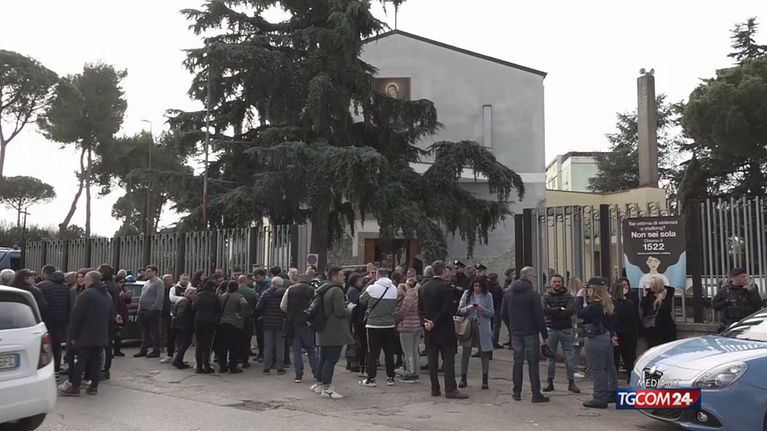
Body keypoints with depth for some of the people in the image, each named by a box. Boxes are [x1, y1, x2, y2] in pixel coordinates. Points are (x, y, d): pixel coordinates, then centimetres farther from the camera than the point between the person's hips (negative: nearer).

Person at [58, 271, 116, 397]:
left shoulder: (87, 294, -12)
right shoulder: (108, 296, 13)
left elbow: (77, 316, -13)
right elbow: (111, 317, 18)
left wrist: (73, 335, -9)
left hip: (86, 336, -6)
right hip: (101, 337, 7)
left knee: (81, 361, -2)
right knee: (96, 360, 10)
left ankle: (75, 387, 0)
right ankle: (94, 386, 11)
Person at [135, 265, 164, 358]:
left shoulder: (158, 283, -10)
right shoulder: (147, 282, 19)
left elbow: (160, 297, -18)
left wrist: (153, 308, -21)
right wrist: (140, 307, 14)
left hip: (152, 311, -9)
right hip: (143, 311, 9)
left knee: (154, 332, -3)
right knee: (145, 332, 14)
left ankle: (156, 351, 2)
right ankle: (143, 350, 20)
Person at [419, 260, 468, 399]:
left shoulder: (423, 287, 7)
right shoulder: (446, 286, -12)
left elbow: (420, 308, 6)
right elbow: (446, 309, -18)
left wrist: (425, 321, -2)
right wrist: (435, 323, -11)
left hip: (429, 330, 6)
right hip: (444, 330, -6)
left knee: (432, 360, 9)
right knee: (448, 359, -2)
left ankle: (435, 389, 12)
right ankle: (450, 389, -3)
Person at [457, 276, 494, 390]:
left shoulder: (488, 296, 1)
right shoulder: (467, 294, 2)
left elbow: (492, 313, -2)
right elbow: (460, 310, -1)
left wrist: (482, 309, -20)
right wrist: (468, 308, -20)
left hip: (483, 328, 0)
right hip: (468, 326, 0)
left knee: (484, 353, 4)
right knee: (465, 352, 1)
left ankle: (485, 380, 15)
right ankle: (463, 379, 13)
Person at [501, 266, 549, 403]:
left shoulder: (508, 293, 5)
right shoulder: (532, 294, -12)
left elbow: (504, 313, 10)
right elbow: (539, 316, -13)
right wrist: (545, 335, -6)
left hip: (515, 333, 5)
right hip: (530, 333, -5)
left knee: (518, 362, 11)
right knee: (533, 363, 0)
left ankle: (517, 392, 13)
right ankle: (536, 394, 1)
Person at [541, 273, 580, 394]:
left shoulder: (568, 296, 0)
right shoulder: (546, 296, 1)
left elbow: (571, 310, -16)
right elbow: (543, 310, -17)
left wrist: (552, 312, -15)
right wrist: (560, 309, -17)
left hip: (566, 329, 0)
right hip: (551, 329, 0)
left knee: (569, 357, 3)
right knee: (551, 357, 7)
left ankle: (571, 382, 11)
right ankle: (550, 382, 16)